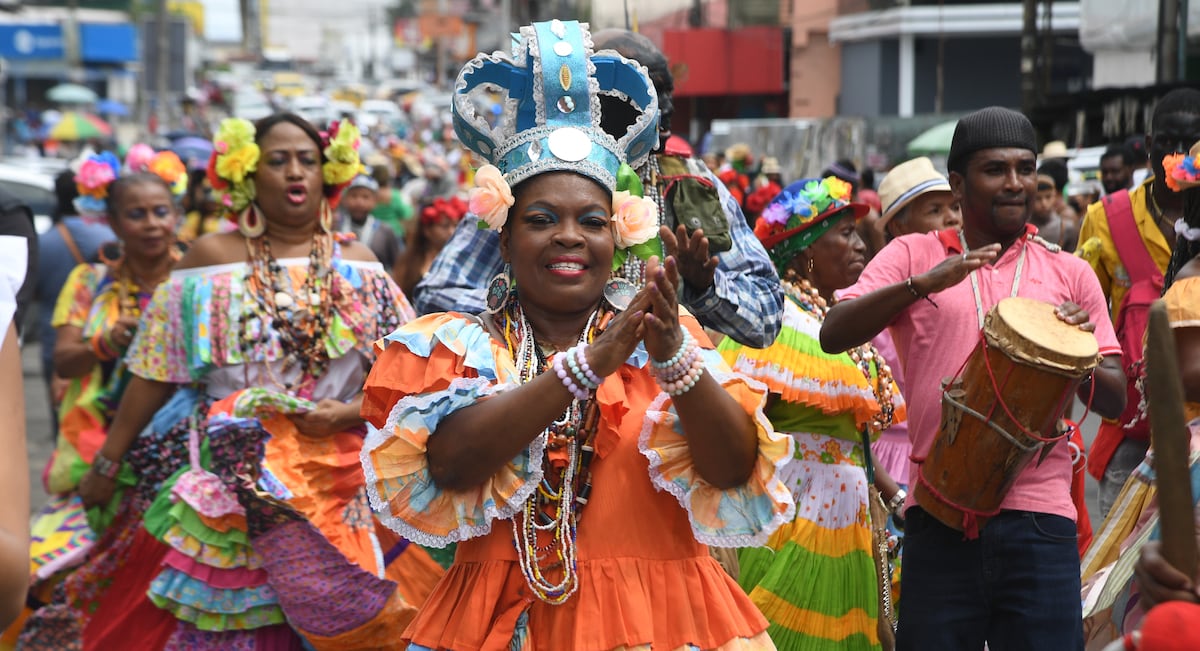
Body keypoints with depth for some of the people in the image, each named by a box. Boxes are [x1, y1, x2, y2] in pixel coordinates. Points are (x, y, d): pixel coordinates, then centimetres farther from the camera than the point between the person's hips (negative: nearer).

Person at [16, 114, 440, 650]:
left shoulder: (357, 265, 6)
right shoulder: (212, 258, 1)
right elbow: (155, 375, 1)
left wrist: (347, 414, -14)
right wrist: (106, 464, 1)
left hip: (334, 479, 2)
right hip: (223, 480, -1)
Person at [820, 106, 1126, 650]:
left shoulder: (1069, 274, 12)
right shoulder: (913, 256, 8)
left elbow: (1115, 401, 11)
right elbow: (833, 335, -6)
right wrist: (925, 282, -18)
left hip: (1038, 515, 1)